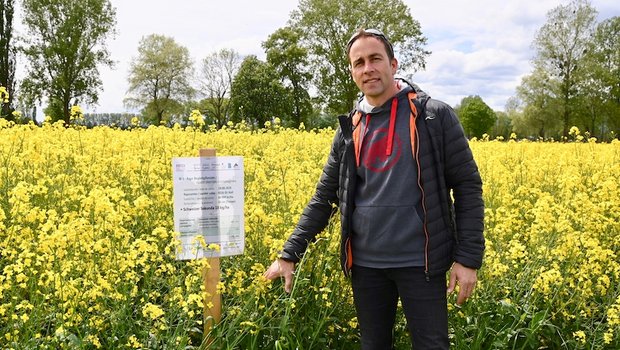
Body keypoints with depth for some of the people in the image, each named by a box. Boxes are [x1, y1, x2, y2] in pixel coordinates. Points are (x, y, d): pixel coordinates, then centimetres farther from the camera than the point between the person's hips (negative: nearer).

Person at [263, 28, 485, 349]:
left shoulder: (435, 116, -4)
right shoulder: (349, 131, 7)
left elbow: (468, 187, -3)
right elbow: (323, 198, 10)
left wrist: (468, 258, -9)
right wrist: (289, 254, 5)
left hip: (420, 262, -4)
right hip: (365, 264, 4)